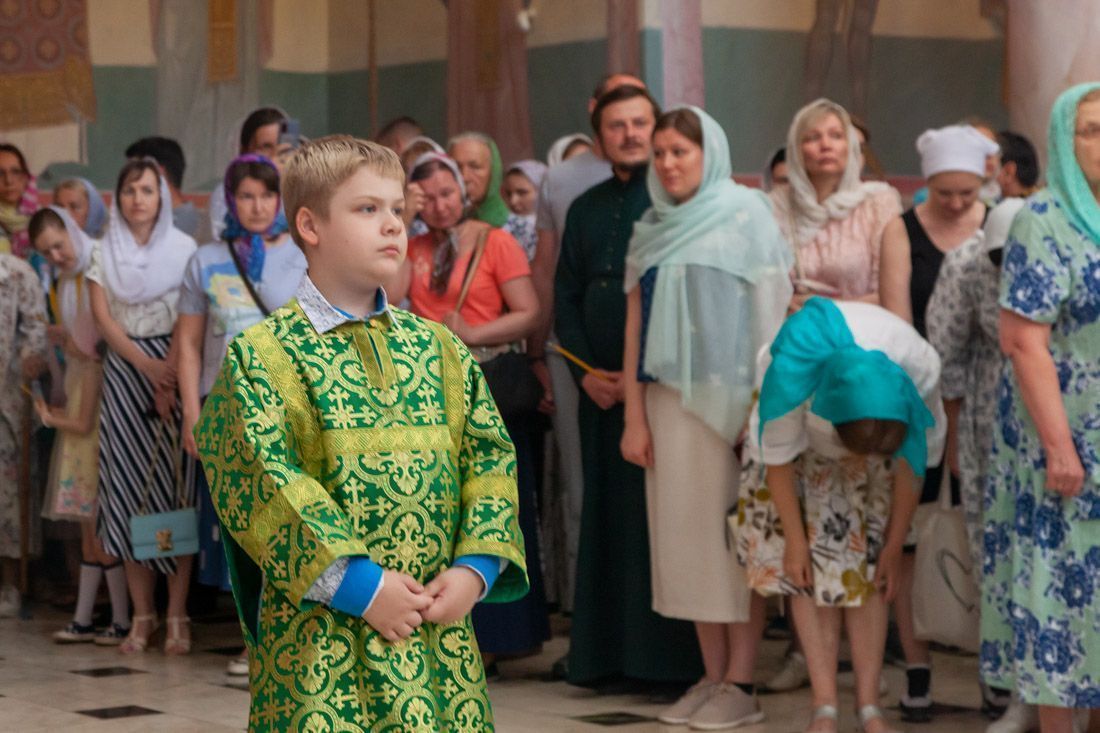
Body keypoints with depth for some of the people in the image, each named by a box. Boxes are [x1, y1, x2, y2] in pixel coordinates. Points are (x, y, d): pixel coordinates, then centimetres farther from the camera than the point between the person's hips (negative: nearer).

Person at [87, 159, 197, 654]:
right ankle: (142, 615, 4)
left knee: (174, 484, -6)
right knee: (128, 487, 0)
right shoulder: (104, 253, 10)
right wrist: (145, 364, -12)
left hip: (174, 371, -2)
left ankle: (177, 615, -3)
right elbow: (102, 316, 1)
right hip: (124, 373, 2)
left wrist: (169, 377, -14)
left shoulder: (183, 250, 3)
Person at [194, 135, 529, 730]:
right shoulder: (263, 356, -3)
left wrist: (475, 569, -5)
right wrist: (359, 587, -16)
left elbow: (490, 457, 10)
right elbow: (265, 485, -12)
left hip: (439, 631, 5)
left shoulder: (439, 349, 13)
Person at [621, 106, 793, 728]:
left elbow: (772, 309, -6)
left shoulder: (745, 214, -2)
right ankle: (712, 676, 11)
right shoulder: (652, 230, 12)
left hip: (731, 396, -5)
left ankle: (741, 683, 1)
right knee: (685, 533, 4)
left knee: (735, 532, -3)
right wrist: (635, 415, 5)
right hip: (669, 398, 5)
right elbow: (635, 324, 11)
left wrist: (763, 401, -14)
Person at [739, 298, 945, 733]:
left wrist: (894, 547, -5)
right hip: (801, 422, -1)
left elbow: (910, 467, -16)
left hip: (882, 429, 1)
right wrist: (794, 539, -13)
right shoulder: (791, 370, -42)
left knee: (867, 566, -5)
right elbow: (779, 455, -22)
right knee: (811, 567, -10)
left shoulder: (921, 375, -35)